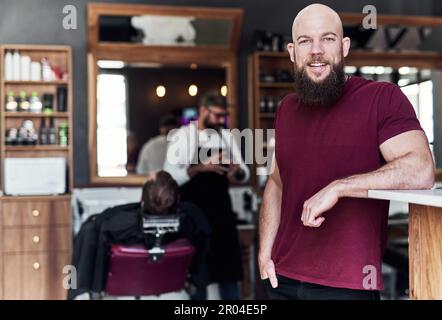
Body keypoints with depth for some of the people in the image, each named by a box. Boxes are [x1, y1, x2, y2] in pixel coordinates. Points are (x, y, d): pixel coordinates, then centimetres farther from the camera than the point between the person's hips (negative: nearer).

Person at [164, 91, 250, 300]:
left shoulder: (227, 137, 9)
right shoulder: (182, 136, -6)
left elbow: (244, 175, 9)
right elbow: (170, 176, -15)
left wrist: (236, 170, -14)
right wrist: (202, 166, -26)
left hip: (222, 212, 5)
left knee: (229, 267, 9)